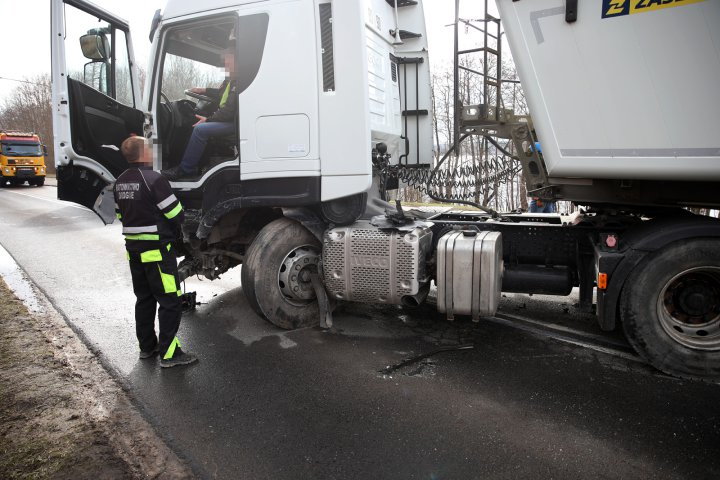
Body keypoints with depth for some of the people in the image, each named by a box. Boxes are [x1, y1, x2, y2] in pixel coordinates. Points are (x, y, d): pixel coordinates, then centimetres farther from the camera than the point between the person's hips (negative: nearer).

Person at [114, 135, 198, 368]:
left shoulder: (120, 182, 9)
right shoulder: (154, 179, -17)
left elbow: (120, 214, 15)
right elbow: (175, 214, -15)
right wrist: (176, 231, 6)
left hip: (133, 247, 9)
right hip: (156, 248, -8)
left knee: (144, 298, 18)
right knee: (170, 301, -3)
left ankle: (146, 346, 26)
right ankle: (168, 353, -1)